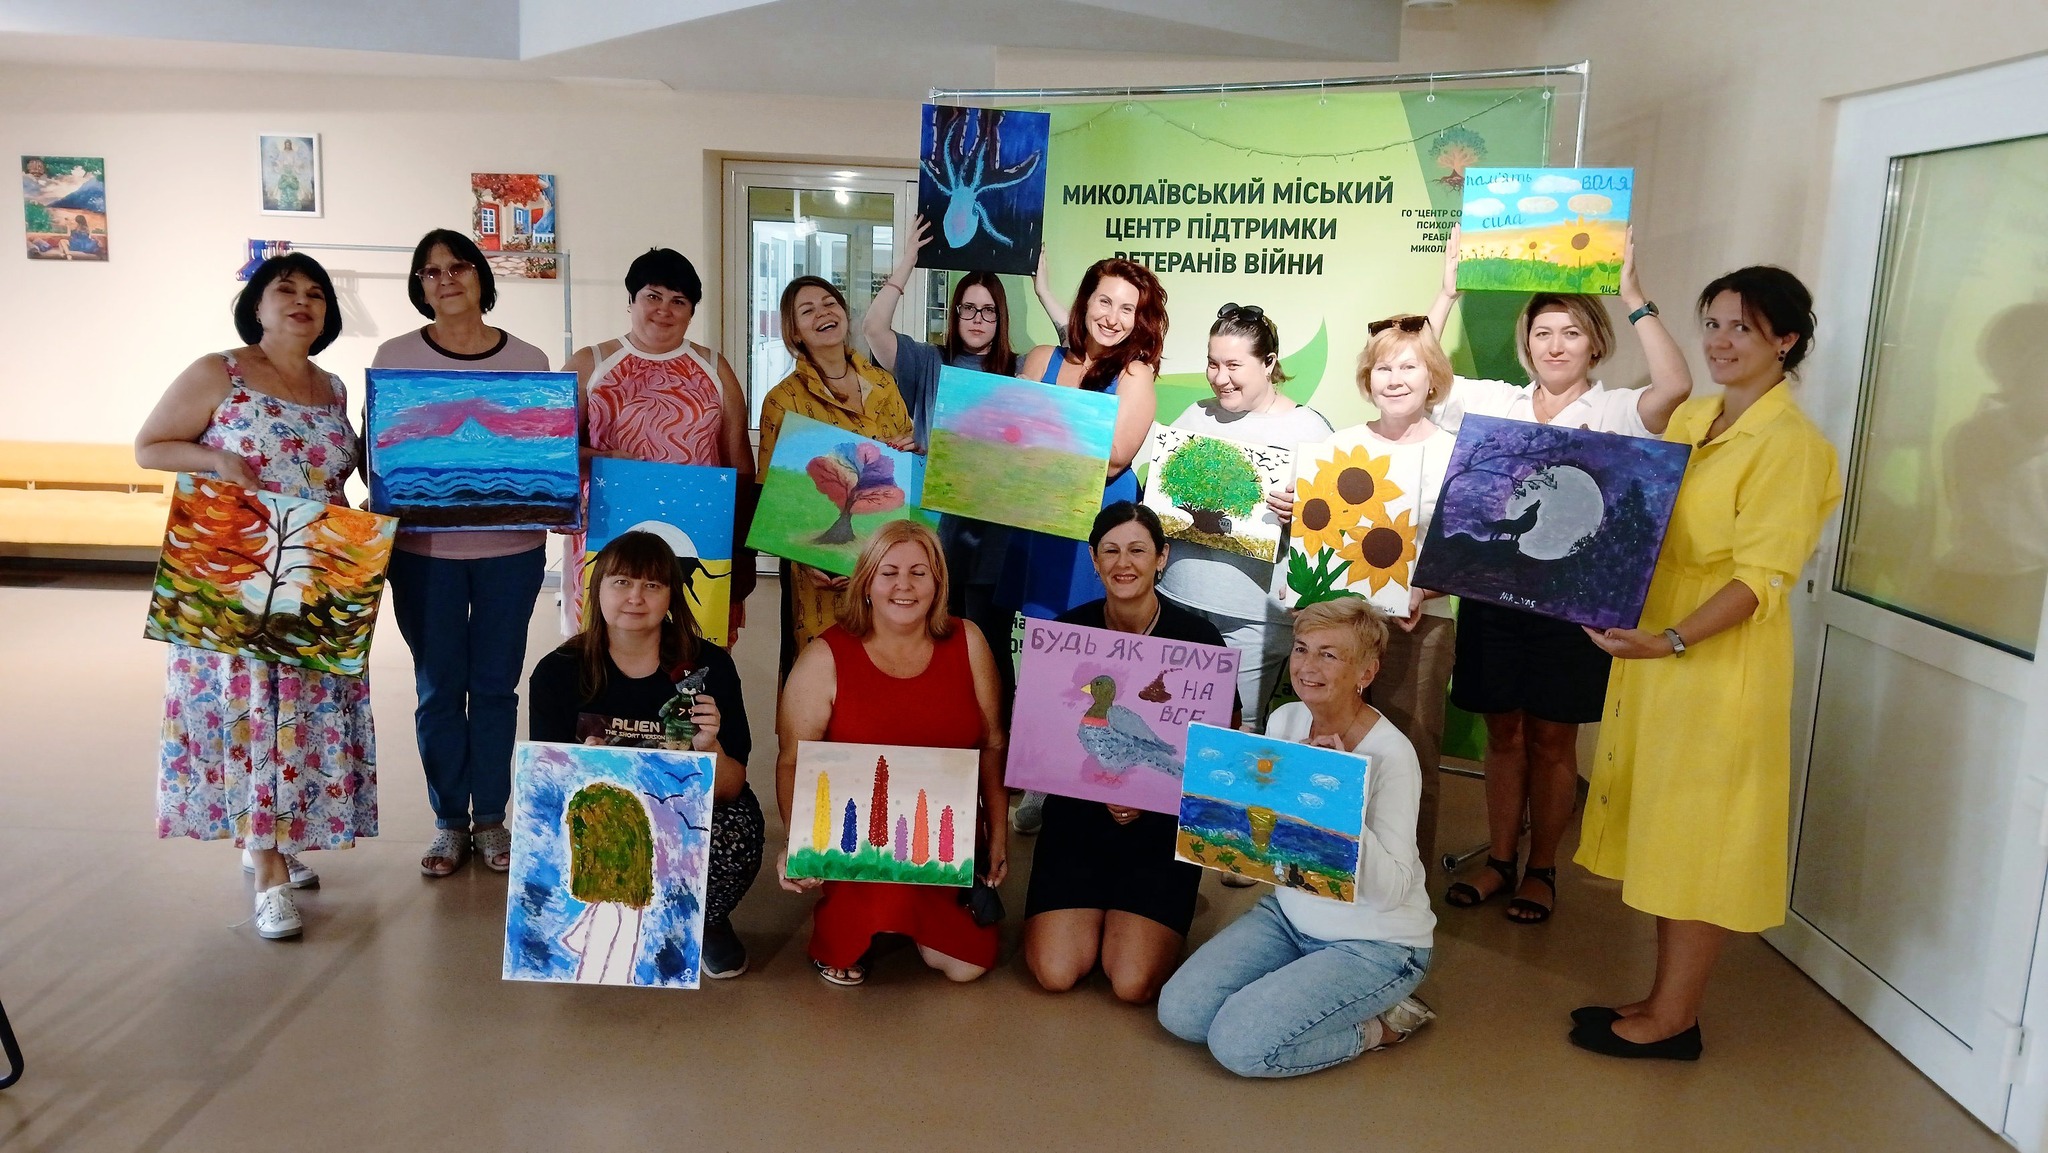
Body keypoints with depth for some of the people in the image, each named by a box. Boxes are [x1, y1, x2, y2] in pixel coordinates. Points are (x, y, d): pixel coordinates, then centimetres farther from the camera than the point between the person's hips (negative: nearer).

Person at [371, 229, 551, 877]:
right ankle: (448, 821, 21)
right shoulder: (396, 356, 2)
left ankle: (490, 817, 22)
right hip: (425, 549, 0)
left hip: (512, 548, 1)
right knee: (438, 688, 7)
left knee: (496, 685, 9)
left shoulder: (528, 360, 4)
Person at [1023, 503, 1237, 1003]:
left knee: (1133, 985, -14)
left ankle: (1160, 908, 18)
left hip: (1165, 821, -2)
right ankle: (1097, 906, 21)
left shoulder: (1198, 638, -9)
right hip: (1080, 812, 2)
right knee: (1055, 973, -11)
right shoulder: (1069, 631, -3)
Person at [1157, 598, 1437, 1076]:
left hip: (1376, 944, -7)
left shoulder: (1391, 754, -23)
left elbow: (1390, 890, -28)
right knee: (1178, 1011, -6)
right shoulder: (1285, 720, -4)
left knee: (1240, 1043, -20)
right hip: (1290, 913, 7)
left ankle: (1380, 1023, 3)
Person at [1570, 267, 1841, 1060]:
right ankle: (1664, 998, 27)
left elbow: (1762, 577, -19)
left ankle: (1672, 1021, 14)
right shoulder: (1688, 419, 11)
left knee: (1698, 839, 2)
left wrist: (1673, 640, -30)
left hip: (1722, 663, -8)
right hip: (1654, 650, 8)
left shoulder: (1789, 443, -13)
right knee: (1661, 831, 14)